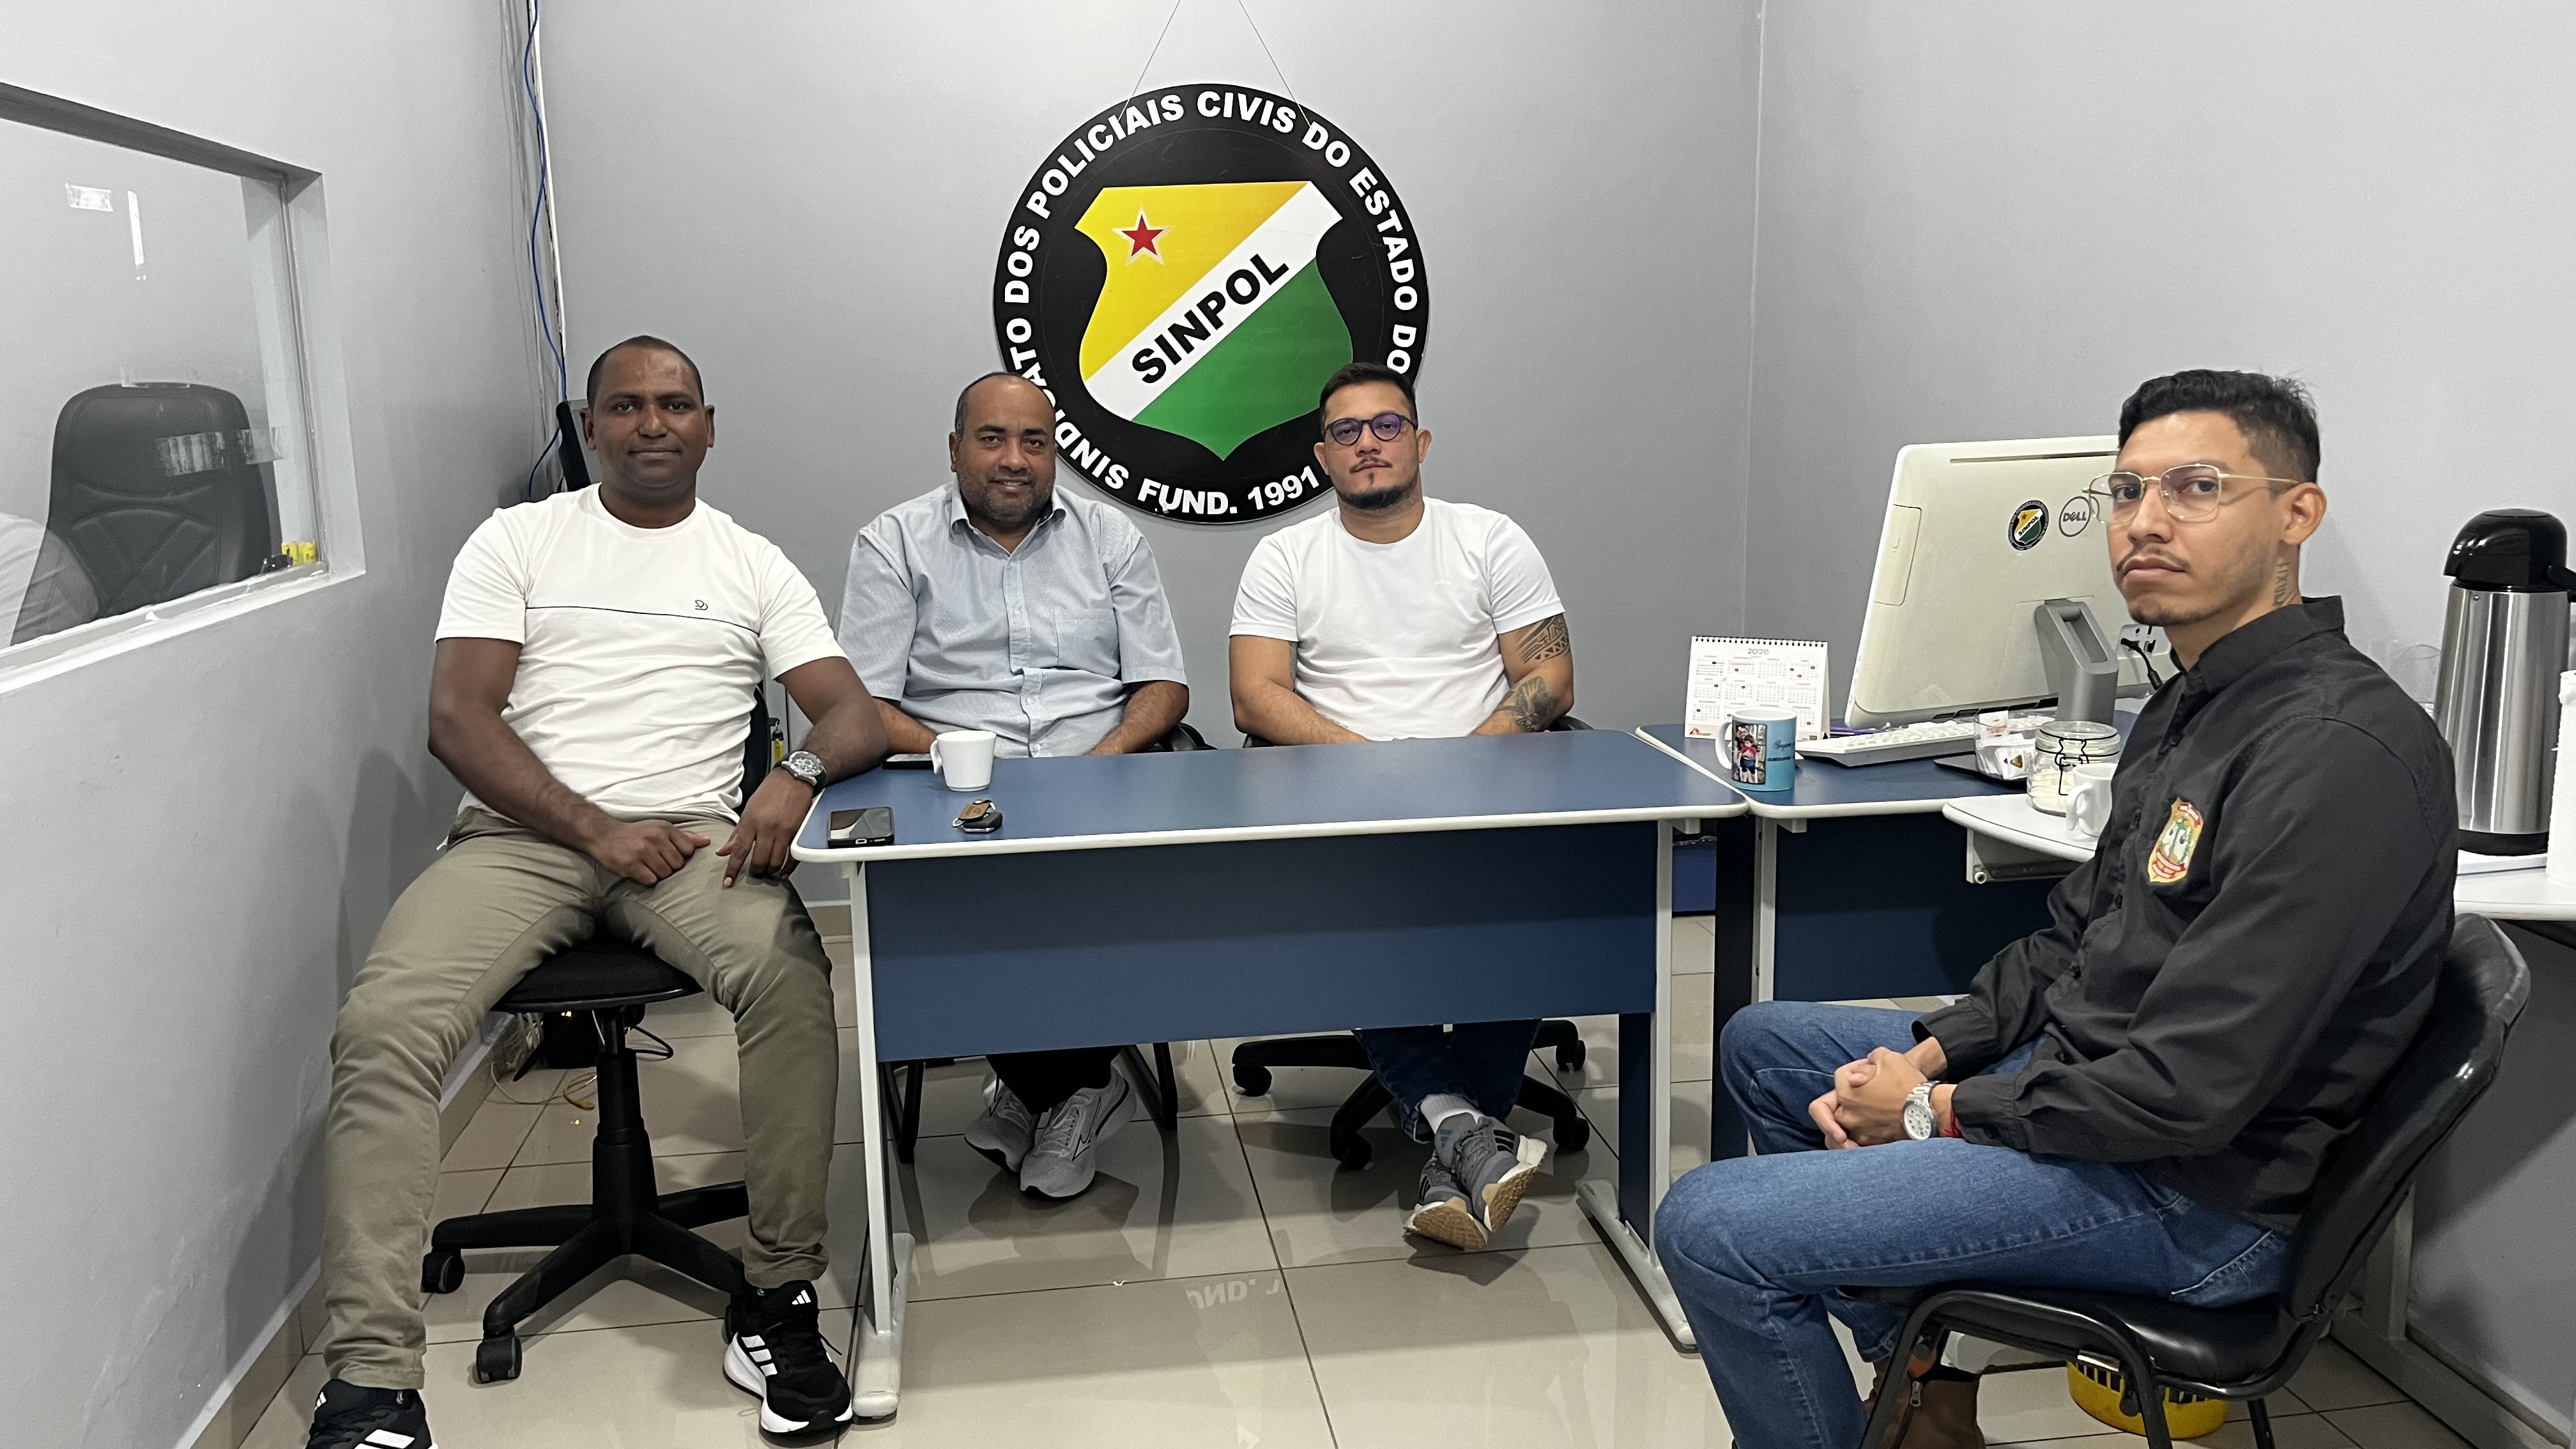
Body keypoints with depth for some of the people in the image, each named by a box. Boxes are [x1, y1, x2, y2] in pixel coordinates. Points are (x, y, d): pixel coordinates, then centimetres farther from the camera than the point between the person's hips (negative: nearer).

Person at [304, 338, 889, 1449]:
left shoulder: (753, 564, 16)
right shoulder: (518, 539, 13)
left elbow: (855, 714, 7)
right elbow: (458, 716, 2)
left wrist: (799, 773, -18)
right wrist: (596, 829, -12)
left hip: (691, 835, 0)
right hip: (522, 833, 1)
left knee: (790, 976, -32)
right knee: (382, 1023, -26)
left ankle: (782, 1297, -18)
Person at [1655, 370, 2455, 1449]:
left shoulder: (2340, 752, -25)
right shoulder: (2192, 704, 8)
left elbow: (2186, 1093, -27)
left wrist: (1939, 1109, -14)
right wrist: (1927, 1054, 1)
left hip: (2190, 1194, -10)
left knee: (1709, 1229, -17)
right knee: (1763, 1043, 21)